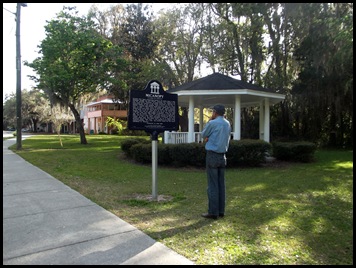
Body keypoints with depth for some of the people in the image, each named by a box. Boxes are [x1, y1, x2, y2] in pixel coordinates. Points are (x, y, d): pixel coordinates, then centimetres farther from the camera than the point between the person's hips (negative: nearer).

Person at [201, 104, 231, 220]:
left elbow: (203, 135, 4)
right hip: (222, 156, 7)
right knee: (221, 184, 9)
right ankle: (221, 210, 14)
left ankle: (213, 212, 1)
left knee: (212, 185, -3)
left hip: (212, 156, -7)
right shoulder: (228, 124, 10)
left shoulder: (212, 123, -12)